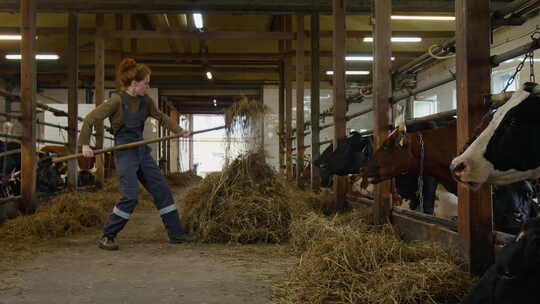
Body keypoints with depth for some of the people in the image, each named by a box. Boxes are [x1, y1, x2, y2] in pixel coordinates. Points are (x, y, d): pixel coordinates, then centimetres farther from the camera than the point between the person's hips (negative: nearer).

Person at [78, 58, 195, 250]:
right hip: (125, 153, -7)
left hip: (142, 151, 7)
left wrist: (179, 131, 12)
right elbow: (90, 119, -11)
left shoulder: (145, 101, 5)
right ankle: (107, 237, 1)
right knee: (130, 197, -16)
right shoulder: (117, 101, -14)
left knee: (162, 190, 6)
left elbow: (161, 117, 21)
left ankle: (175, 233, 16)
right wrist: (85, 144, -14)